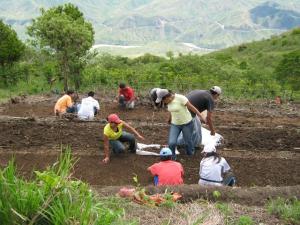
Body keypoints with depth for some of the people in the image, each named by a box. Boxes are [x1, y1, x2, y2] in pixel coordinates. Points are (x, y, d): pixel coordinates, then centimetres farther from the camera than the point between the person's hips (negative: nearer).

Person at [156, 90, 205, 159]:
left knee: (189, 149, 6)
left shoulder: (180, 98, -26)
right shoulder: (169, 100, -5)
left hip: (187, 123, -5)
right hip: (175, 124, 5)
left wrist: (201, 117, -16)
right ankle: (172, 157, 12)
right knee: (171, 143, -15)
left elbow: (192, 107, -20)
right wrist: (170, 119, 30)